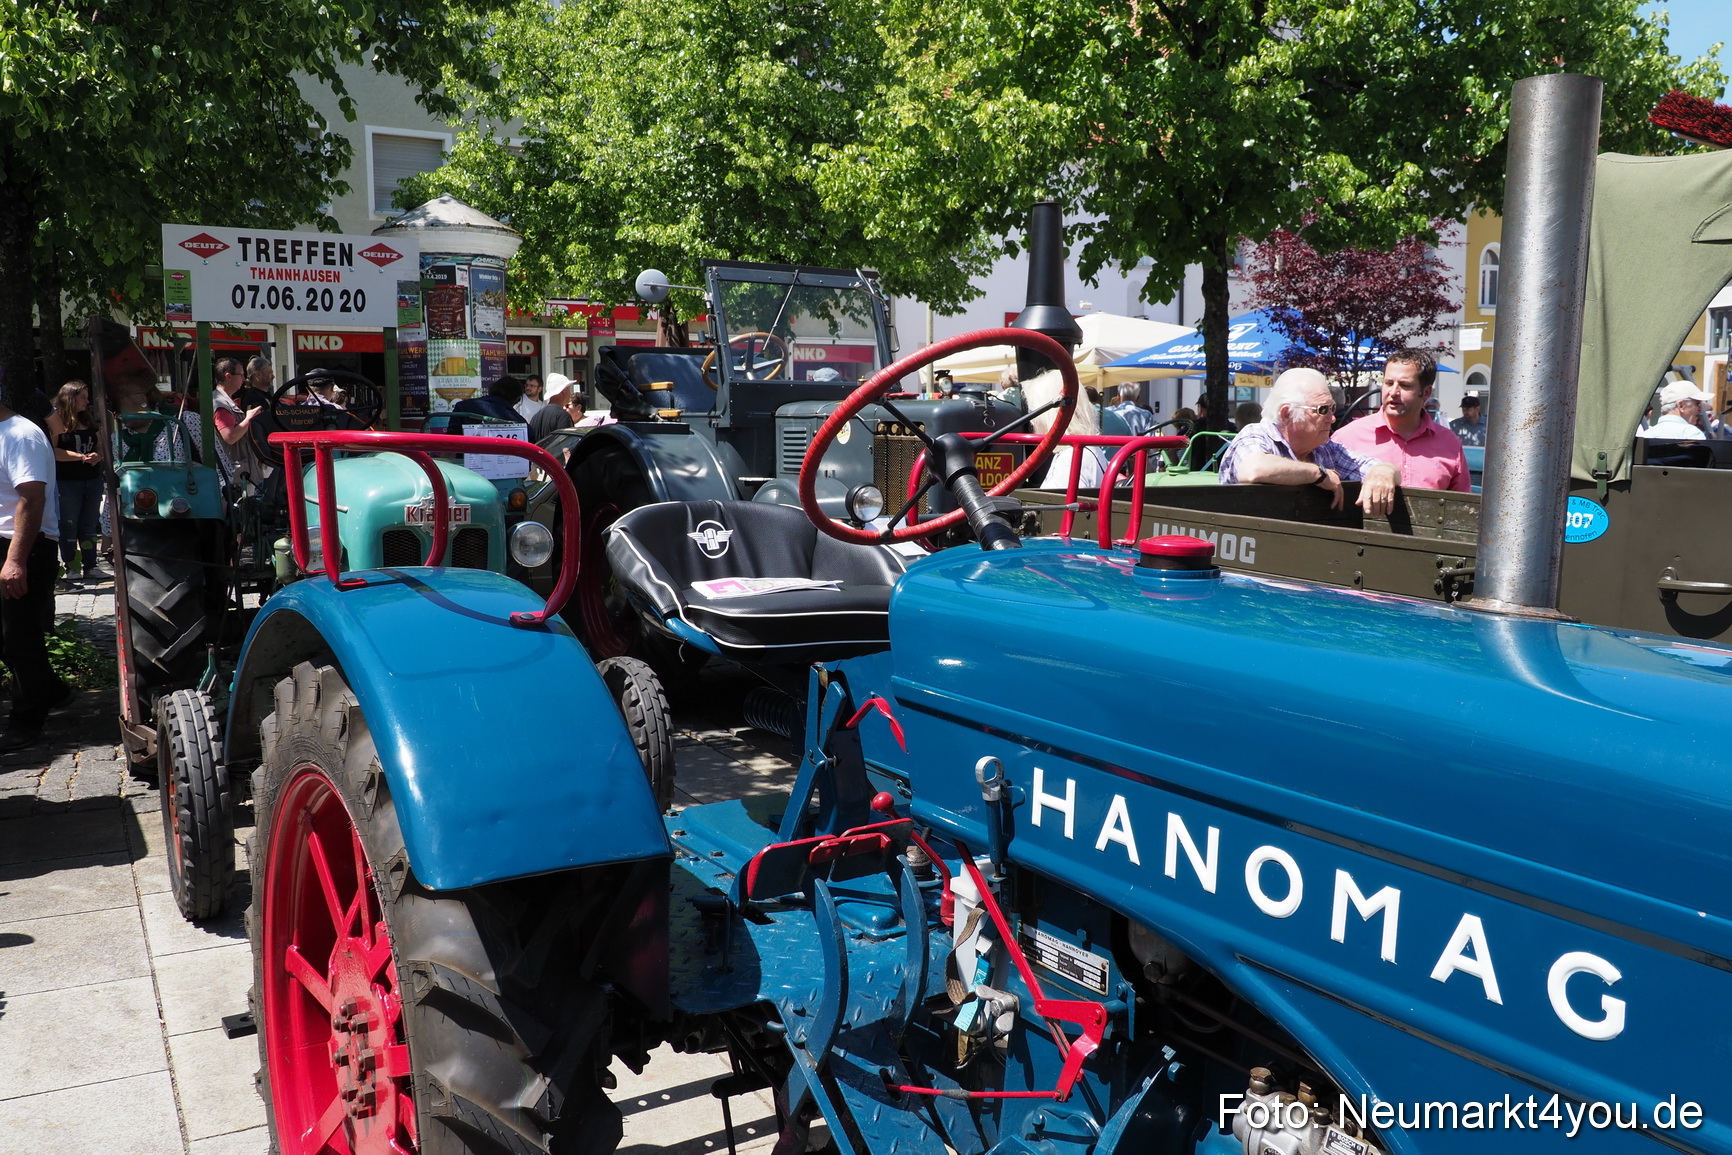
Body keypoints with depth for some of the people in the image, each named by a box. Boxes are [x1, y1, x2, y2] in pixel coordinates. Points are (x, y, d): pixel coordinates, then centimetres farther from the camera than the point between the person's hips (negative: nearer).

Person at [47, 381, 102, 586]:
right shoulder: (57, 420, -6)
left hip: (93, 480, 6)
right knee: (69, 527, 0)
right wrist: (82, 456, -18)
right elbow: (53, 452, -14)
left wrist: (97, 456, -6)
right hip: (67, 482, -6)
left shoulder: (88, 420, 14)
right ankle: (71, 569, 6)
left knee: (90, 526, 10)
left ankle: (90, 567, 16)